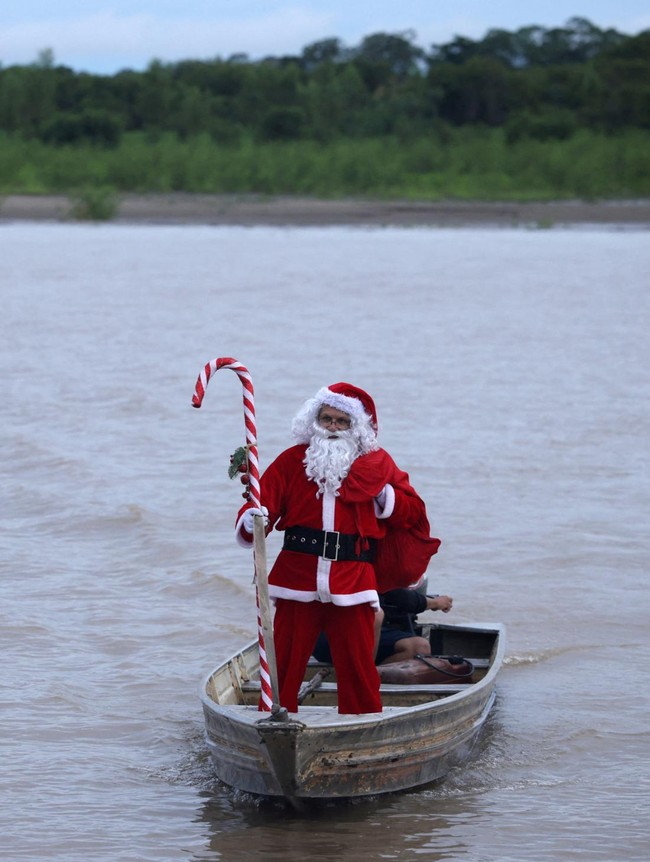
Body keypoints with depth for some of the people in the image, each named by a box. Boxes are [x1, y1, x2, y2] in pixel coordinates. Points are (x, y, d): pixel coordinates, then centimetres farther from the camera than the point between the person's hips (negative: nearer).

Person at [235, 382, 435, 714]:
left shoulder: (377, 464, 9)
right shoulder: (292, 461, 7)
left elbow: (415, 513, 11)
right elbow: (264, 503, -5)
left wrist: (383, 497, -5)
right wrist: (250, 521, -27)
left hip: (352, 585, 0)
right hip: (297, 582, 0)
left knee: (358, 671, 1)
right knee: (283, 667, 2)